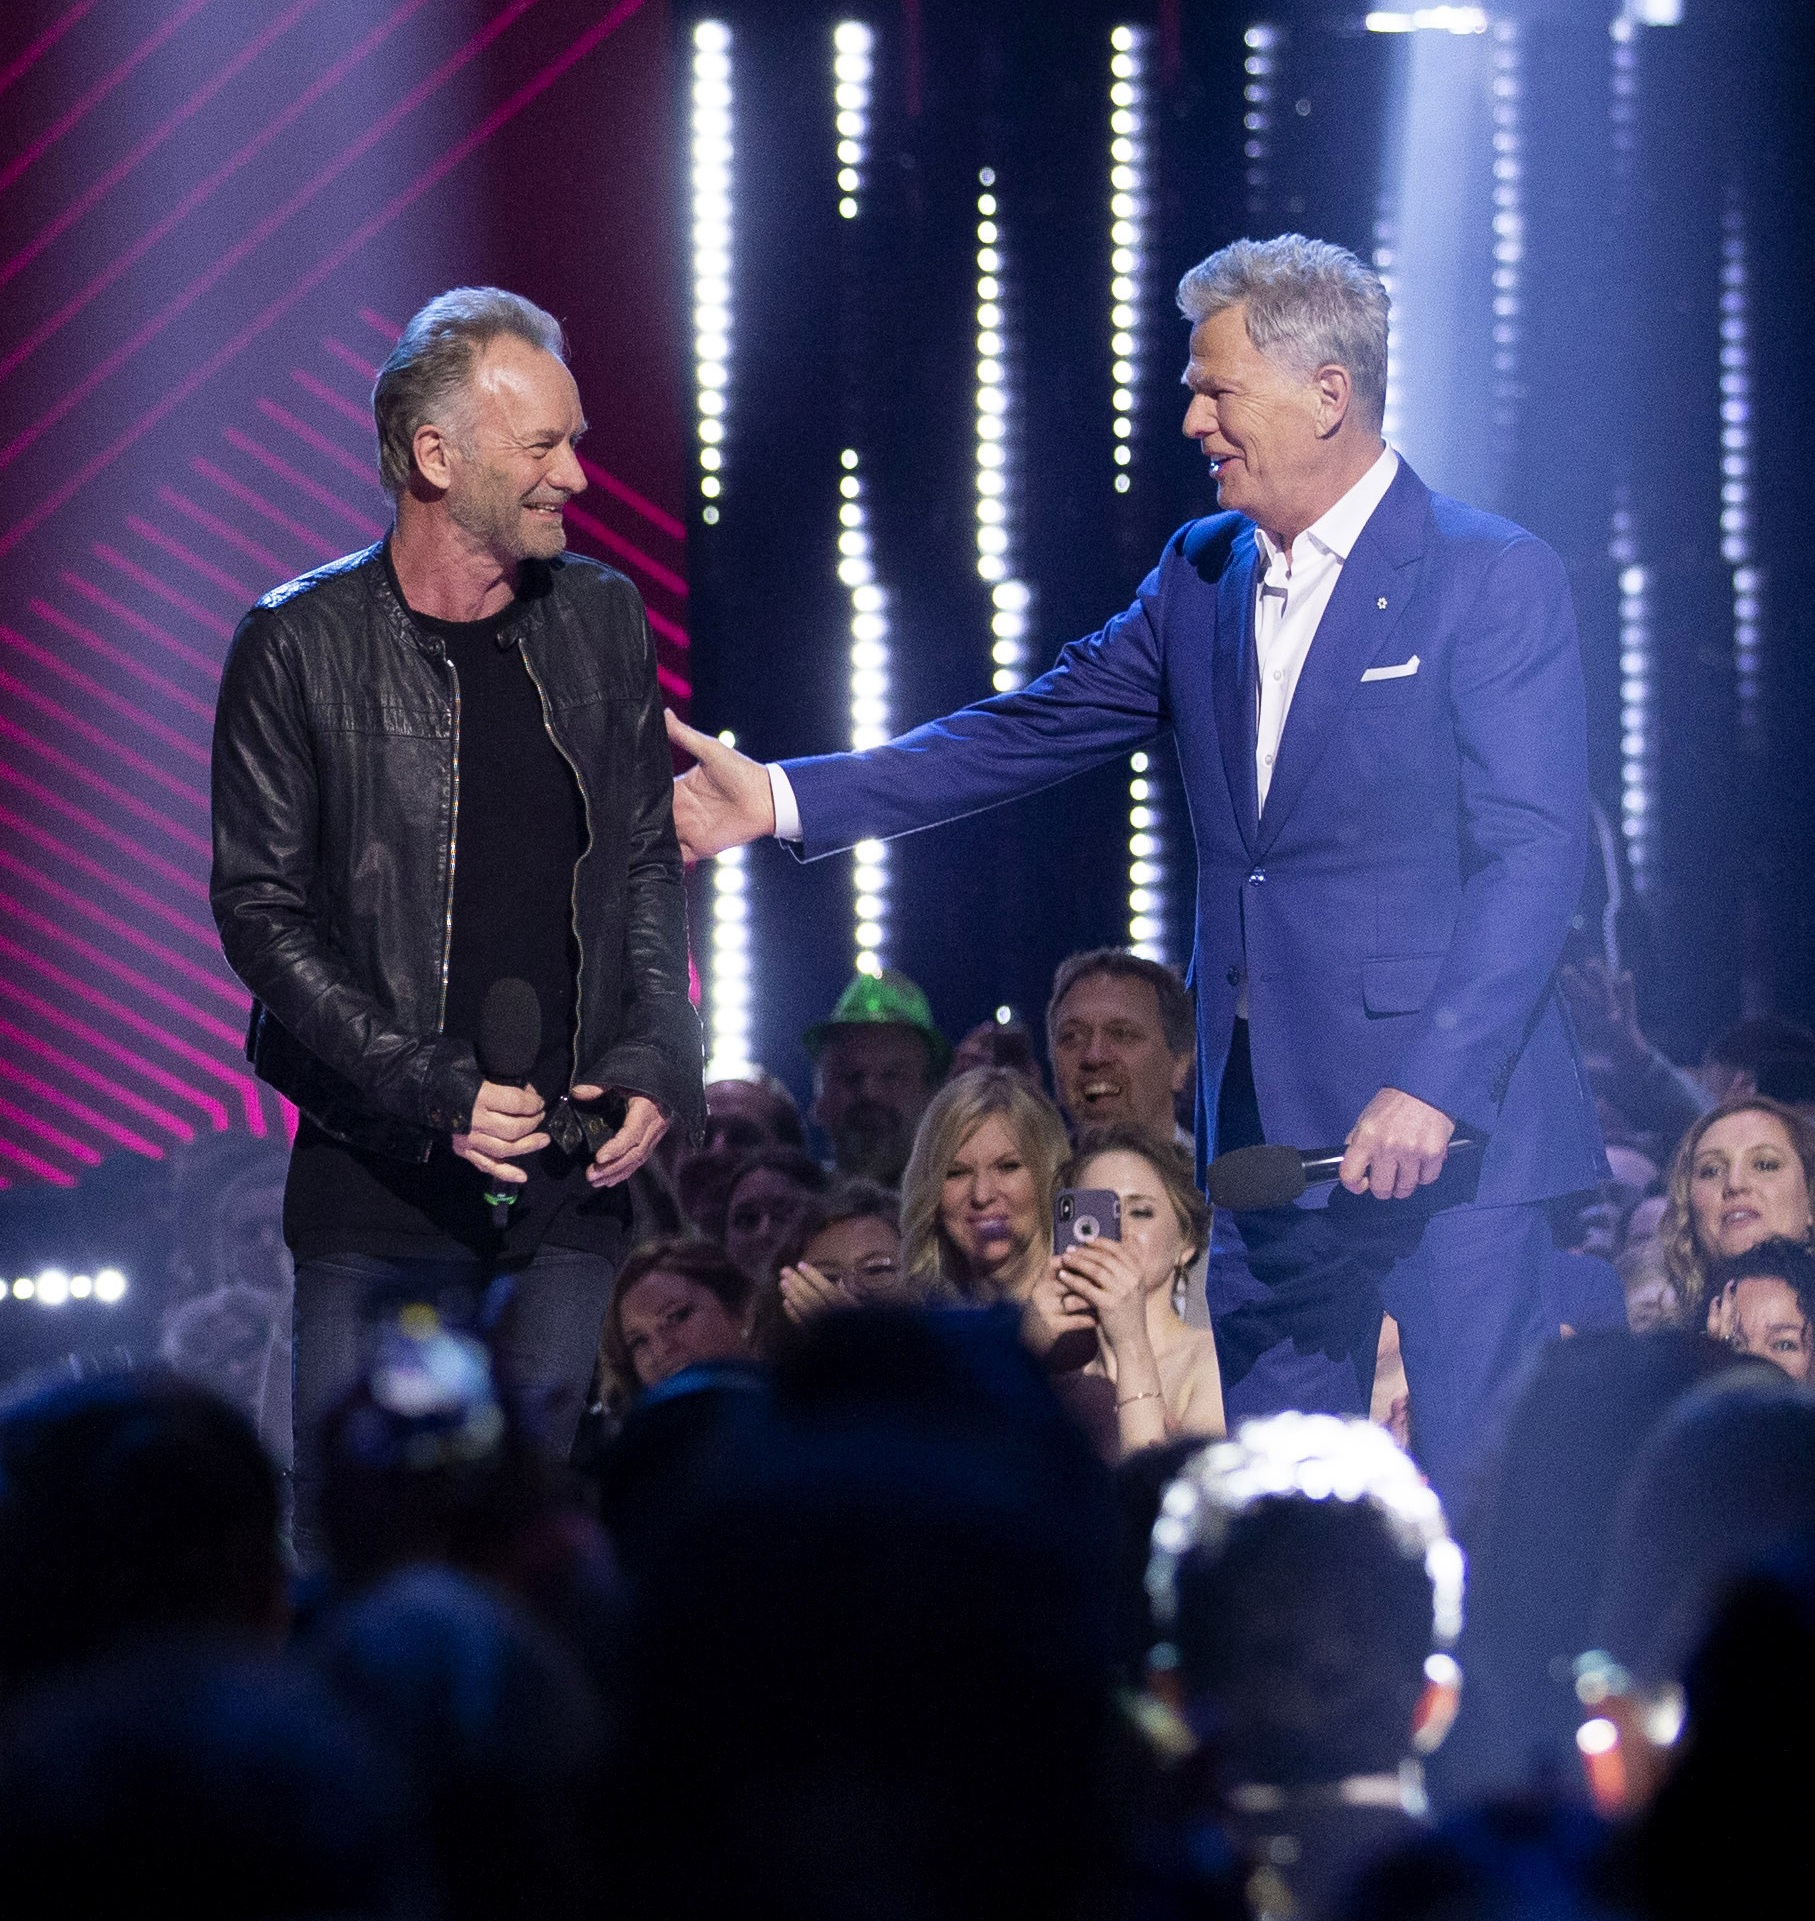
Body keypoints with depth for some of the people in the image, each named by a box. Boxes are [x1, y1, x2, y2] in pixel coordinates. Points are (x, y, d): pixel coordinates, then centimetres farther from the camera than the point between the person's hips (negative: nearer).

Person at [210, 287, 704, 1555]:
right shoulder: (302, 646, -4)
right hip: (381, 1179, -3)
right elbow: (260, 908, -5)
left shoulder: (601, 617, 9)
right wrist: (428, 1089, -15)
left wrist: (658, 1061, 0)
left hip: (576, 1178, 3)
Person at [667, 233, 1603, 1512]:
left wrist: (1432, 1088, -21)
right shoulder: (1204, 575, 13)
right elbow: (1029, 735, 17)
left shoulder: (1498, 580, -8)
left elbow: (1535, 854, -13)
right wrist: (783, 800, 9)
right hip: (1270, 1135, 7)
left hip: (1447, 1120, -7)